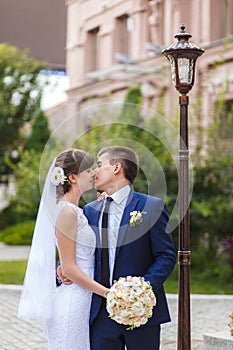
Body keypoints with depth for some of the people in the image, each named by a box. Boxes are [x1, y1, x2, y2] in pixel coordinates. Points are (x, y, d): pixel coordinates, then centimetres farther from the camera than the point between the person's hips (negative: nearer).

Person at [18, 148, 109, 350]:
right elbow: (69, 268, -17)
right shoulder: (67, 212, -14)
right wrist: (107, 292, -15)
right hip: (72, 303, -9)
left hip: (81, 302, 9)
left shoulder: (75, 210, 13)